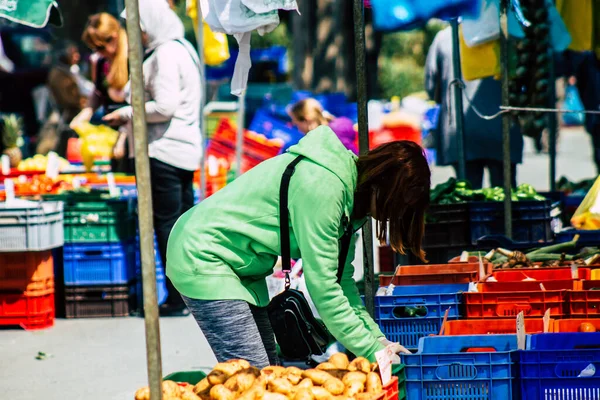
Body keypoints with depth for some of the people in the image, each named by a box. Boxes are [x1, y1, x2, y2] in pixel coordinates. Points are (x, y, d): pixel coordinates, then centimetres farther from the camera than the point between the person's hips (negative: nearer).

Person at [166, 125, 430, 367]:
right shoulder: (322, 187, -27)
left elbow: (341, 277, 8)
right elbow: (322, 286, -25)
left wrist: (376, 336, -1)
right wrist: (371, 349, -19)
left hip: (239, 265, 10)